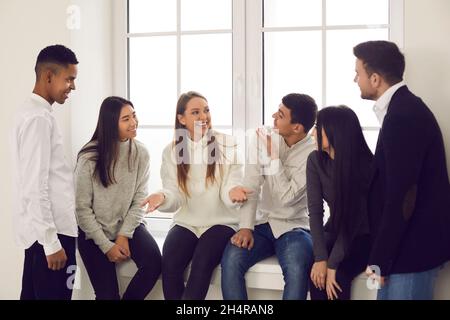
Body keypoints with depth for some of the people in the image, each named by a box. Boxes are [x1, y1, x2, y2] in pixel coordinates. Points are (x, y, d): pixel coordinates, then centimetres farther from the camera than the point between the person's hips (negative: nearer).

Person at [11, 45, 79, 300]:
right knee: (53, 294, -4)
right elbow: (35, 186, -20)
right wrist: (52, 242, -20)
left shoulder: (33, 113, 14)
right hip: (51, 231, -10)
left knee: (34, 294, 13)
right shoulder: (38, 118, -16)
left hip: (42, 230, 10)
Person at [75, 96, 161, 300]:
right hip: (94, 231, -2)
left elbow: (139, 200, -3)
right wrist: (106, 245, -14)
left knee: (153, 262, -24)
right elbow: (82, 208, -12)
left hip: (128, 225, 3)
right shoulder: (89, 158, -14)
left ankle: (129, 298, 2)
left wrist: (124, 235, -13)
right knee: (107, 294, -10)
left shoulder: (140, 153, -6)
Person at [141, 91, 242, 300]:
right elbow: (176, 197, -1)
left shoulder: (226, 145, -4)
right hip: (186, 223, 2)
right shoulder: (172, 151, 4)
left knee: (201, 264, -29)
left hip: (220, 223, -2)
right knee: (169, 264, -25)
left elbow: (228, 191, -10)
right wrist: (163, 197, -25)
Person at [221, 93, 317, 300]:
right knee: (231, 259, -25)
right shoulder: (265, 138, 0)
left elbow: (288, 197, -19)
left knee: (297, 269, -34)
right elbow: (251, 185, -4)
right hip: (262, 223, 4)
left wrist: (273, 157, -17)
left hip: (294, 227, -3)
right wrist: (245, 226, -14)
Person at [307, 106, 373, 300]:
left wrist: (332, 264, -26)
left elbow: (353, 218, -22)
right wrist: (321, 258, -22)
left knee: (338, 276, -28)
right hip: (335, 231, 4)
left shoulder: (366, 165, -21)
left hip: (365, 236, -4)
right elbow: (315, 211, -12)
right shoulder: (316, 160, -7)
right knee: (317, 275, -24)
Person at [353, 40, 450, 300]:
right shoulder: (404, 108, 11)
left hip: (413, 247, -9)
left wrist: (380, 258, -18)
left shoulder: (403, 117, -22)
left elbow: (402, 196, -24)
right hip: (412, 239, 9)